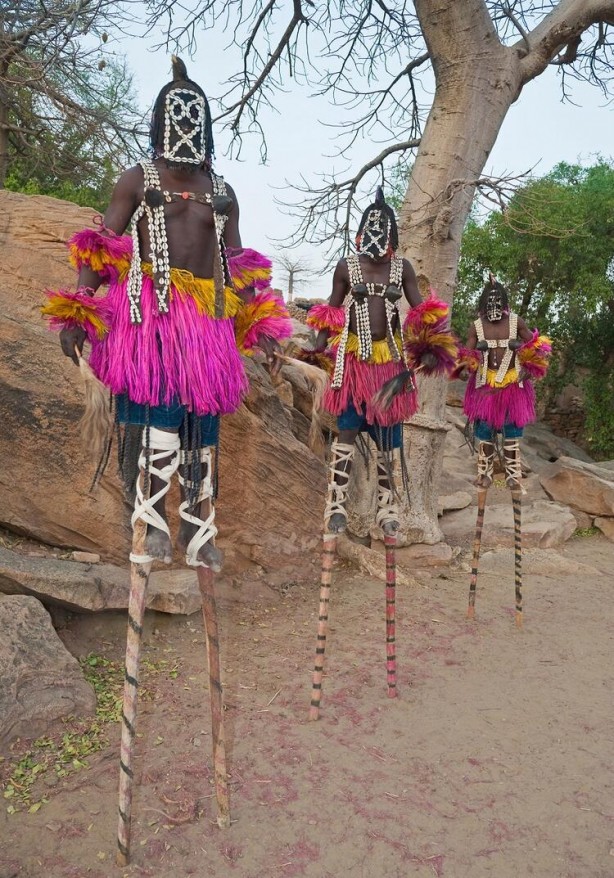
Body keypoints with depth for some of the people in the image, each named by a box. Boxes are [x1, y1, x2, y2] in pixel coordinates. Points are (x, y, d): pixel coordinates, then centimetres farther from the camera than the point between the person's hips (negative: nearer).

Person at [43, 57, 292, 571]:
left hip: (209, 324, 4)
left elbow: (238, 266, 19)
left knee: (202, 422, 3)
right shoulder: (137, 180, 10)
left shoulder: (223, 193, 21)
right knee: (164, 413, -18)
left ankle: (199, 534, 11)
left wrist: (260, 324, 9)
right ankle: (153, 522, -7)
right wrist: (74, 313, -11)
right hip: (152, 314, -3)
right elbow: (100, 251, 1)